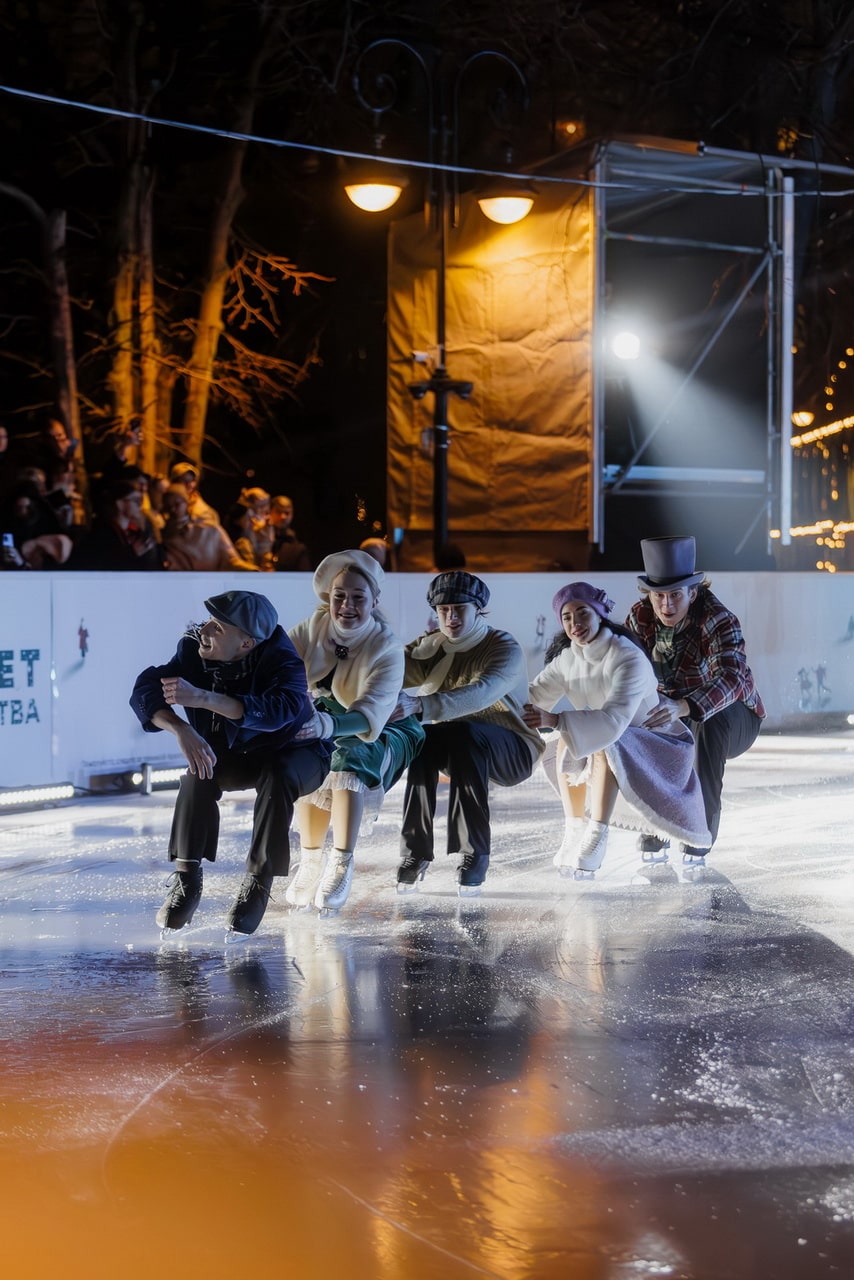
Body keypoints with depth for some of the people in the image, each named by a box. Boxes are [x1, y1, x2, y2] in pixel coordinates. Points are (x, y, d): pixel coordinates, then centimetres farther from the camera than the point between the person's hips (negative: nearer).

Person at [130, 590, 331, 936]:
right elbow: (145, 690, -26)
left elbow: (279, 710, -51)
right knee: (199, 772, -27)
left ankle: (258, 883, -24)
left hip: (295, 754, -3)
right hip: (238, 755, 4)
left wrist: (203, 698, -57)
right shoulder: (194, 650, -19)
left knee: (276, 777, -36)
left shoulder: (282, 661, -32)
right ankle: (187, 879, -20)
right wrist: (182, 730, -45)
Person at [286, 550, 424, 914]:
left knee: (349, 754, -35)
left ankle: (341, 867, -34)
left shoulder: (387, 648, -23)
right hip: (327, 722, 4)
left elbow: (371, 715, -38)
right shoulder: (313, 628, -10)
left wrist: (328, 726, -58)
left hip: (385, 734, -4)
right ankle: (310, 861, -16)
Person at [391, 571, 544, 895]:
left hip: (511, 752, -4)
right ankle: (415, 851, -23)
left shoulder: (505, 648, -15)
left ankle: (475, 855, -32)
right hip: (457, 750, 4)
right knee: (421, 738, -29)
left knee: (464, 734, -36)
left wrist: (421, 705, -51)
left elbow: (481, 694, -36)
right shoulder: (431, 646, 3)